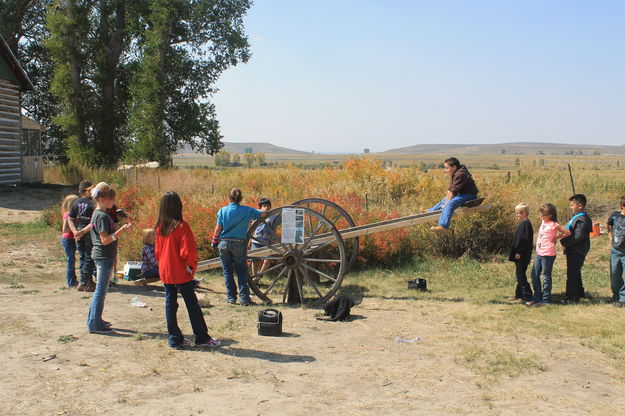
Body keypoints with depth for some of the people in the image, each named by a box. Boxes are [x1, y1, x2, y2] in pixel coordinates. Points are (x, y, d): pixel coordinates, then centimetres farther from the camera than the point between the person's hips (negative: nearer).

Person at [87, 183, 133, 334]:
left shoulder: (97, 213, 11)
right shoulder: (103, 216, -19)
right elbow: (105, 240, -23)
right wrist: (122, 230, -26)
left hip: (101, 255, 10)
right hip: (104, 257, -10)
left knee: (100, 289, 18)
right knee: (101, 289, -4)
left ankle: (94, 320, 27)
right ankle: (95, 324, 3)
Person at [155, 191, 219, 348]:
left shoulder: (159, 227, 2)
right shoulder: (181, 226, -16)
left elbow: (157, 250, 9)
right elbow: (188, 251, -18)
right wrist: (192, 266, -3)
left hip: (165, 273, 5)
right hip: (181, 273, -5)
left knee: (170, 305, 11)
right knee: (192, 305, 4)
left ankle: (175, 339, 15)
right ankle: (202, 338, 11)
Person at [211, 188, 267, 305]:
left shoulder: (223, 210, -3)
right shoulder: (247, 210, -5)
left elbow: (218, 228, -2)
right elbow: (261, 213, 5)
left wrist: (214, 242, 9)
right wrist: (264, 209, 28)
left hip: (224, 243, 1)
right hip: (239, 244, 0)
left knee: (227, 271, 9)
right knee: (242, 271, 6)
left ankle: (231, 297, 12)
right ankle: (244, 297, 0)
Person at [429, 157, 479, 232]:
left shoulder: (460, 175, -23)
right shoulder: (453, 174, 10)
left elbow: (453, 191, -22)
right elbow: (450, 189, 7)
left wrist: (446, 203, -17)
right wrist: (446, 201, -2)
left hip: (469, 196, -11)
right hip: (461, 194, 11)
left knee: (450, 203, -32)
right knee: (444, 200, 24)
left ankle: (443, 226, -46)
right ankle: (431, 210, 44)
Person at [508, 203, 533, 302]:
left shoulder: (525, 224, -16)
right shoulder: (522, 223, 14)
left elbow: (524, 239, -22)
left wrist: (519, 252, -22)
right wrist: (515, 252, 19)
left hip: (522, 255, -10)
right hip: (519, 254, 10)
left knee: (521, 275, -8)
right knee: (519, 274, 17)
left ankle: (527, 297, -5)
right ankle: (519, 294, 26)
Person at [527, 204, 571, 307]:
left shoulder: (554, 224, -11)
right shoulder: (543, 222, 11)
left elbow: (568, 232, -13)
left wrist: (556, 237, -5)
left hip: (548, 254, -8)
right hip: (539, 253, 8)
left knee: (546, 276, 1)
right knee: (534, 275, 9)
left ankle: (545, 300, 10)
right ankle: (536, 298, 20)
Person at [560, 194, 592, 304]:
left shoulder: (582, 220, -19)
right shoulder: (576, 217, 13)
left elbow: (578, 236, -26)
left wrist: (565, 242, -19)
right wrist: (565, 241, 5)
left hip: (577, 252, -11)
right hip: (573, 250, 11)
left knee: (572, 274, -5)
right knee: (575, 273, 21)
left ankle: (572, 297, 1)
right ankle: (579, 293, 34)